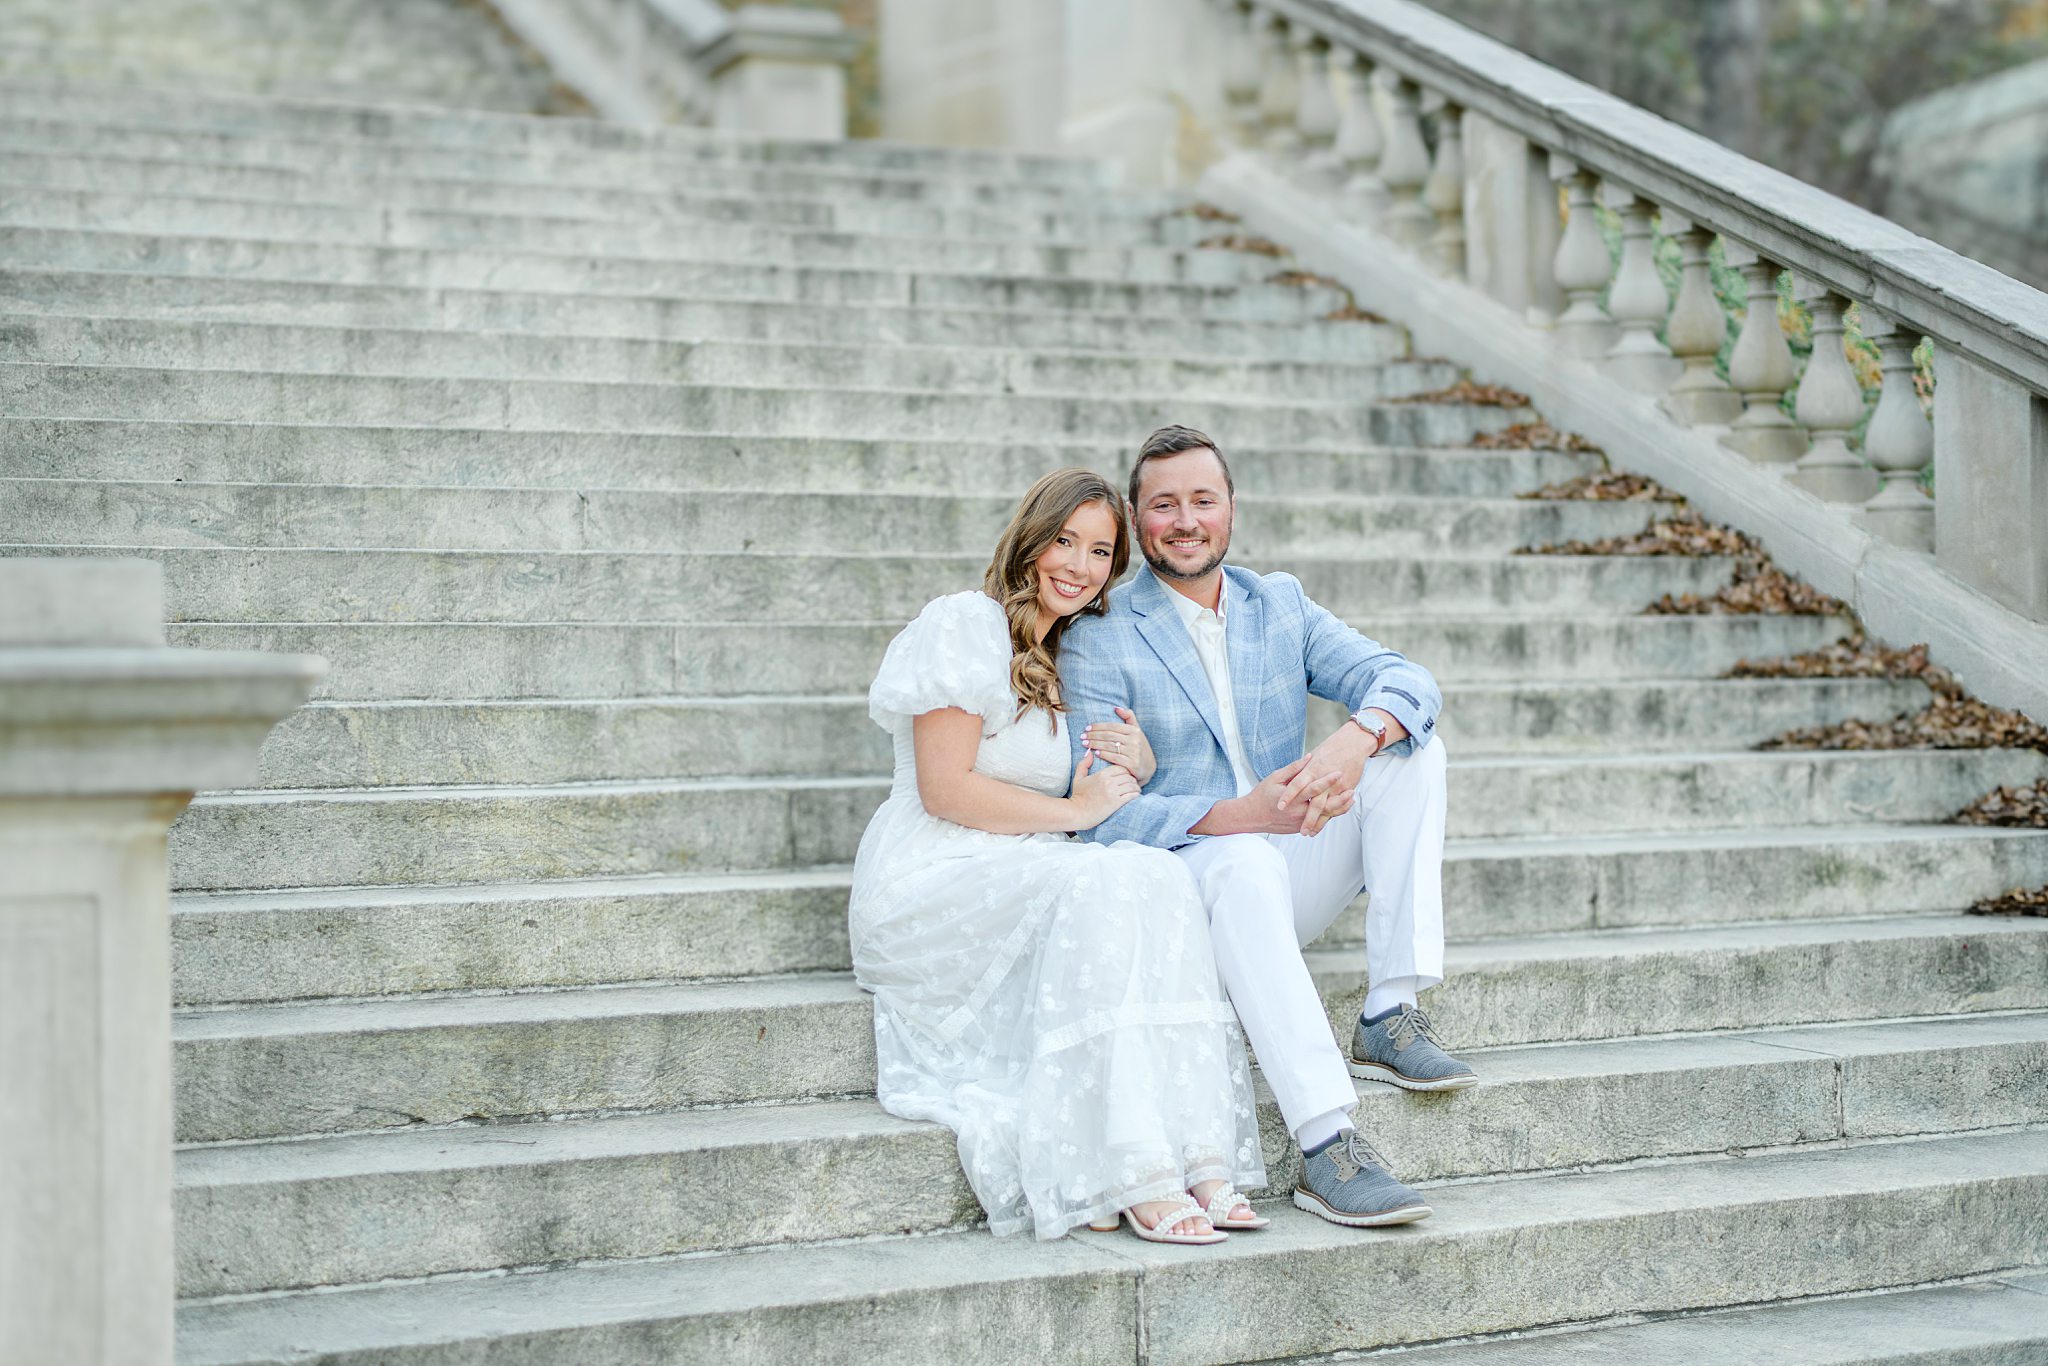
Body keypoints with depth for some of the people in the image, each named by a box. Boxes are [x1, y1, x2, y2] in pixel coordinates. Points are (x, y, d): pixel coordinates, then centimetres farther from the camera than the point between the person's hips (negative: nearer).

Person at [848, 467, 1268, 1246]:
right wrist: (1075, 812, -10)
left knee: (1162, 876, -24)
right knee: (1102, 885, -33)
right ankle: (1133, 1178, -37)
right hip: (931, 883, -7)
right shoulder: (965, 625, -5)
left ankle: (1195, 1157, -34)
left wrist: (1140, 768, 1)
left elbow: (1094, 791, 23)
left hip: (1025, 881, 7)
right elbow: (944, 789, -13)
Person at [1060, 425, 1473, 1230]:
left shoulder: (1281, 605, 10)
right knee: (1247, 865, -39)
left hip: (1292, 877, 5)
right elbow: (1104, 816, -14)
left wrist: (1355, 740, -29)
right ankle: (1327, 1147, -47)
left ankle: (1390, 1017, -20)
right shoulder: (1098, 643, -5)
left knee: (1410, 741, -13)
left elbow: (1407, 680, -5)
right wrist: (1235, 816, -29)